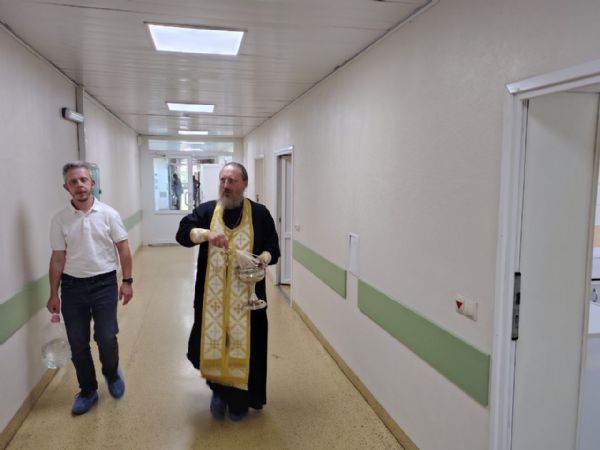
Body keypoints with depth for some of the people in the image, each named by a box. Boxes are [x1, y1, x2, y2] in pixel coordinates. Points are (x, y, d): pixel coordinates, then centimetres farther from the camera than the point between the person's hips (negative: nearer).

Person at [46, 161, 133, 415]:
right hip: (72, 286, 2)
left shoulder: (108, 214, -5)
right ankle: (87, 391, 28)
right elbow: (57, 258, 2)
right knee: (77, 343, 9)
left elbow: (123, 249, -1)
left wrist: (127, 281, -5)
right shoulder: (59, 220, -1)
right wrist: (53, 294, 3)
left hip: (104, 283, -2)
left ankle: (112, 374, 32)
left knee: (106, 338, 1)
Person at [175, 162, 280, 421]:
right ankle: (218, 391, 36)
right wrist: (206, 234, -26)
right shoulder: (206, 210, 5)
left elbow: (273, 250, 3)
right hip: (212, 295, 2)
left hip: (246, 296, -1)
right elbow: (182, 233, -7)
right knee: (213, 341, 9)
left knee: (244, 344, 6)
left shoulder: (260, 214, 0)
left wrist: (263, 258, -19)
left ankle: (240, 399, 27)